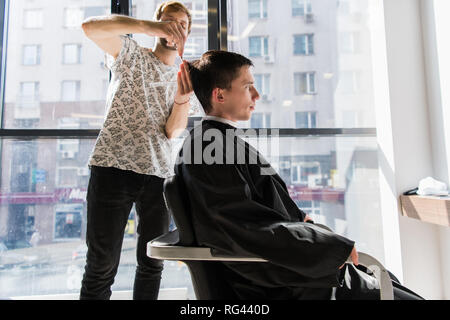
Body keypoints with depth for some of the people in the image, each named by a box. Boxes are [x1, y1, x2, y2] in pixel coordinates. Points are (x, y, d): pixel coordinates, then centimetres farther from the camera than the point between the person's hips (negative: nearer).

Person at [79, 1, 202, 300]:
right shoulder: (131, 54, 9)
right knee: (102, 264, -1)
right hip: (113, 166, -3)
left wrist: (182, 99, -19)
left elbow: (172, 131, 0)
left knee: (152, 263, 10)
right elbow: (91, 27, -12)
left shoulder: (186, 78, 14)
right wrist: (148, 27, -22)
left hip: (158, 173, 3)